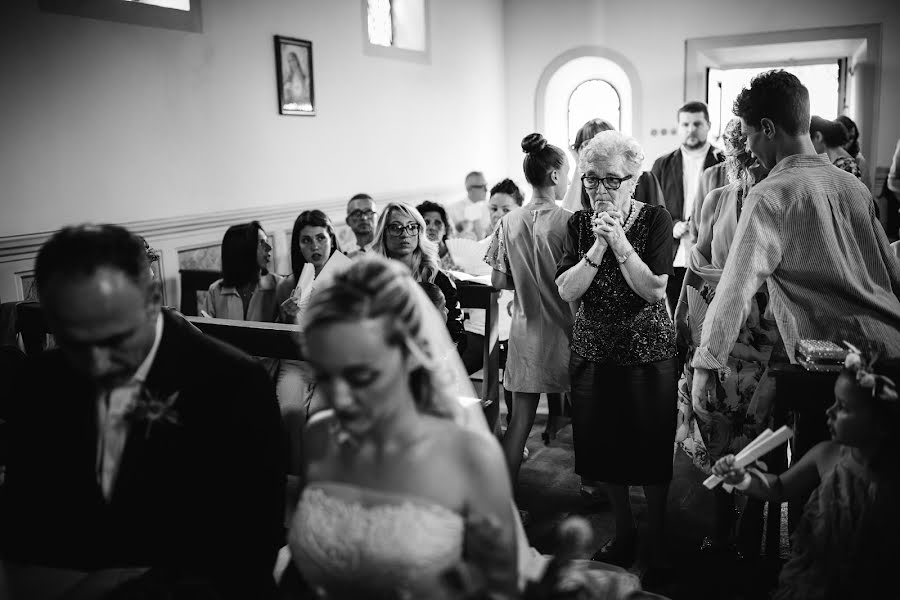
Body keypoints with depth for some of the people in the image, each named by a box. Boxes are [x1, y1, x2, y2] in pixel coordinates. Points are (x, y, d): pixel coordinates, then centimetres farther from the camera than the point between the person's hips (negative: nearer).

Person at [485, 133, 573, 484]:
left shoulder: (509, 222, 0)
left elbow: (498, 281, 3)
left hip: (525, 330, 3)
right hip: (564, 329, -3)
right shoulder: (567, 222, -13)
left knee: (520, 419, 8)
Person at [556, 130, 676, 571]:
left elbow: (655, 289, -16)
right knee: (605, 450, 12)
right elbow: (566, 291, -9)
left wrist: (619, 240, -22)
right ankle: (624, 533, 32)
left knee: (651, 451, 5)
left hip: (648, 351, -3)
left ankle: (657, 542, 25)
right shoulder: (579, 224, 2)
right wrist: (599, 245, -19)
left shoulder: (655, 219, -6)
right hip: (594, 352, 3)